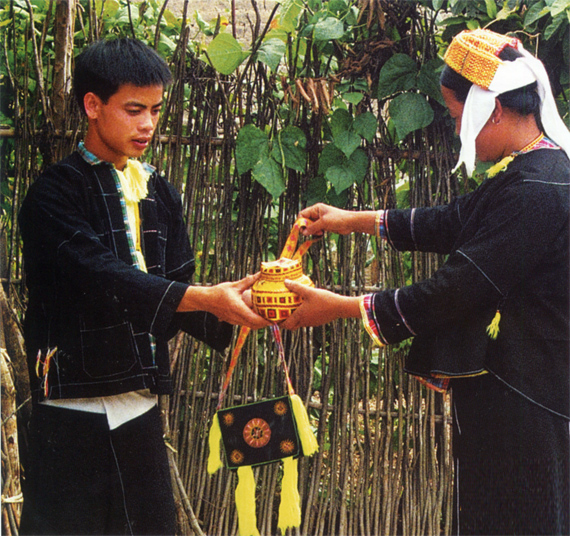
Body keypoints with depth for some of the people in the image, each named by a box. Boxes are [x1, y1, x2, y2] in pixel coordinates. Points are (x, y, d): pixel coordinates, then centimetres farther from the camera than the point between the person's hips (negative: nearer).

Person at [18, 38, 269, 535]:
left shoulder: (160, 194, 14)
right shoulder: (56, 193, -7)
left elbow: (176, 289, 10)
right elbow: (101, 276, -21)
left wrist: (226, 310, -12)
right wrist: (207, 298, -29)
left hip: (141, 407, 6)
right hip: (73, 414, -6)